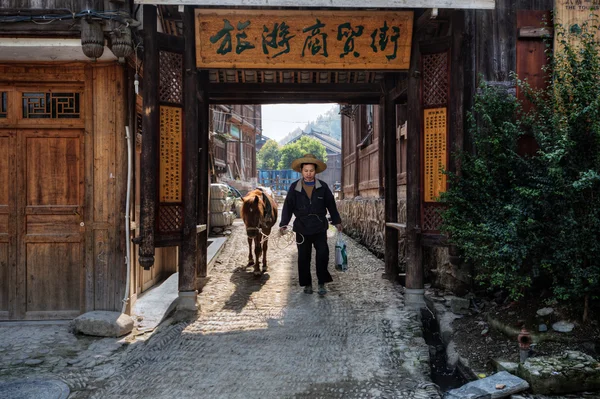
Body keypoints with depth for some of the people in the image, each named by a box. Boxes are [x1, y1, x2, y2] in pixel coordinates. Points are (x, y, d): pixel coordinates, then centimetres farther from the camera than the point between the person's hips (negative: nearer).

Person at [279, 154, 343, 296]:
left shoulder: (323, 187, 2)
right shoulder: (294, 187, 1)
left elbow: (331, 205, 10)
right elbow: (288, 207, 2)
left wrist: (337, 221, 12)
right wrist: (283, 224, -6)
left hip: (320, 228, 0)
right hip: (302, 228, 0)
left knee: (323, 255, -6)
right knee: (303, 258, 7)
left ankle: (322, 283, 9)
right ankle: (307, 284, 21)